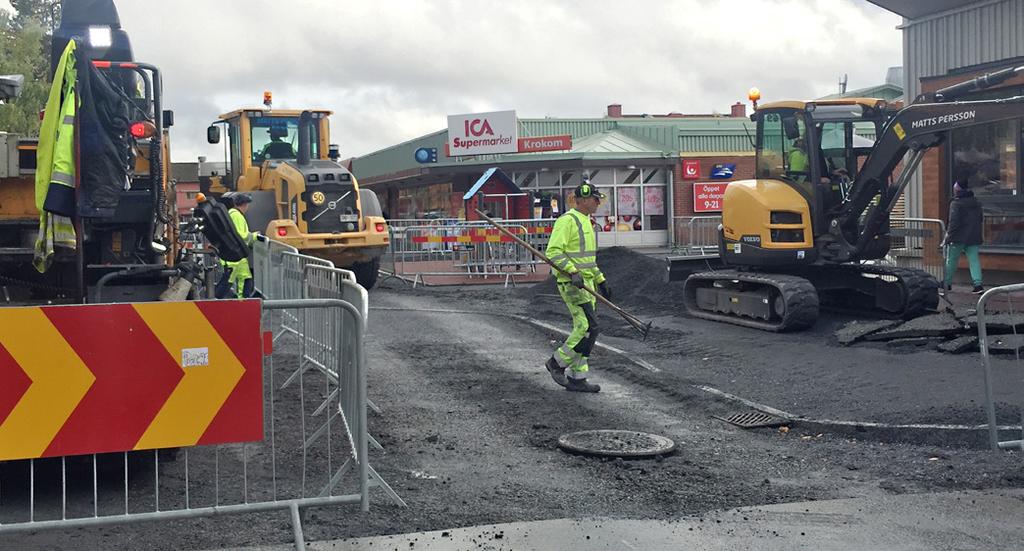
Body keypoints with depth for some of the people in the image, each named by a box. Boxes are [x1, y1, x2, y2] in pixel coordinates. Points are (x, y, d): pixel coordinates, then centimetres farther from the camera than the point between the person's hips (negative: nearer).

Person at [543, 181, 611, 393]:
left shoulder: (587, 222, 20)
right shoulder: (567, 221, -12)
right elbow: (553, 252, -20)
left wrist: (600, 280, 27)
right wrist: (572, 272, -29)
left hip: (586, 283, 10)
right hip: (571, 284, -10)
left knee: (583, 329, 8)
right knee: (589, 326, -15)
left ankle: (577, 379, 14)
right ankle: (557, 363, -1)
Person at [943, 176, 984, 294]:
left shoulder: (956, 204, -13)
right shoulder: (976, 203, 10)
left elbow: (953, 222, -16)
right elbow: (980, 220, 17)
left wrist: (948, 236, -12)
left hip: (959, 237, -6)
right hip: (974, 238, 6)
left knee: (951, 260, 8)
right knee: (974, 260, 3)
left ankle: (947, 283, 17)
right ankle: (978, 283, -10)